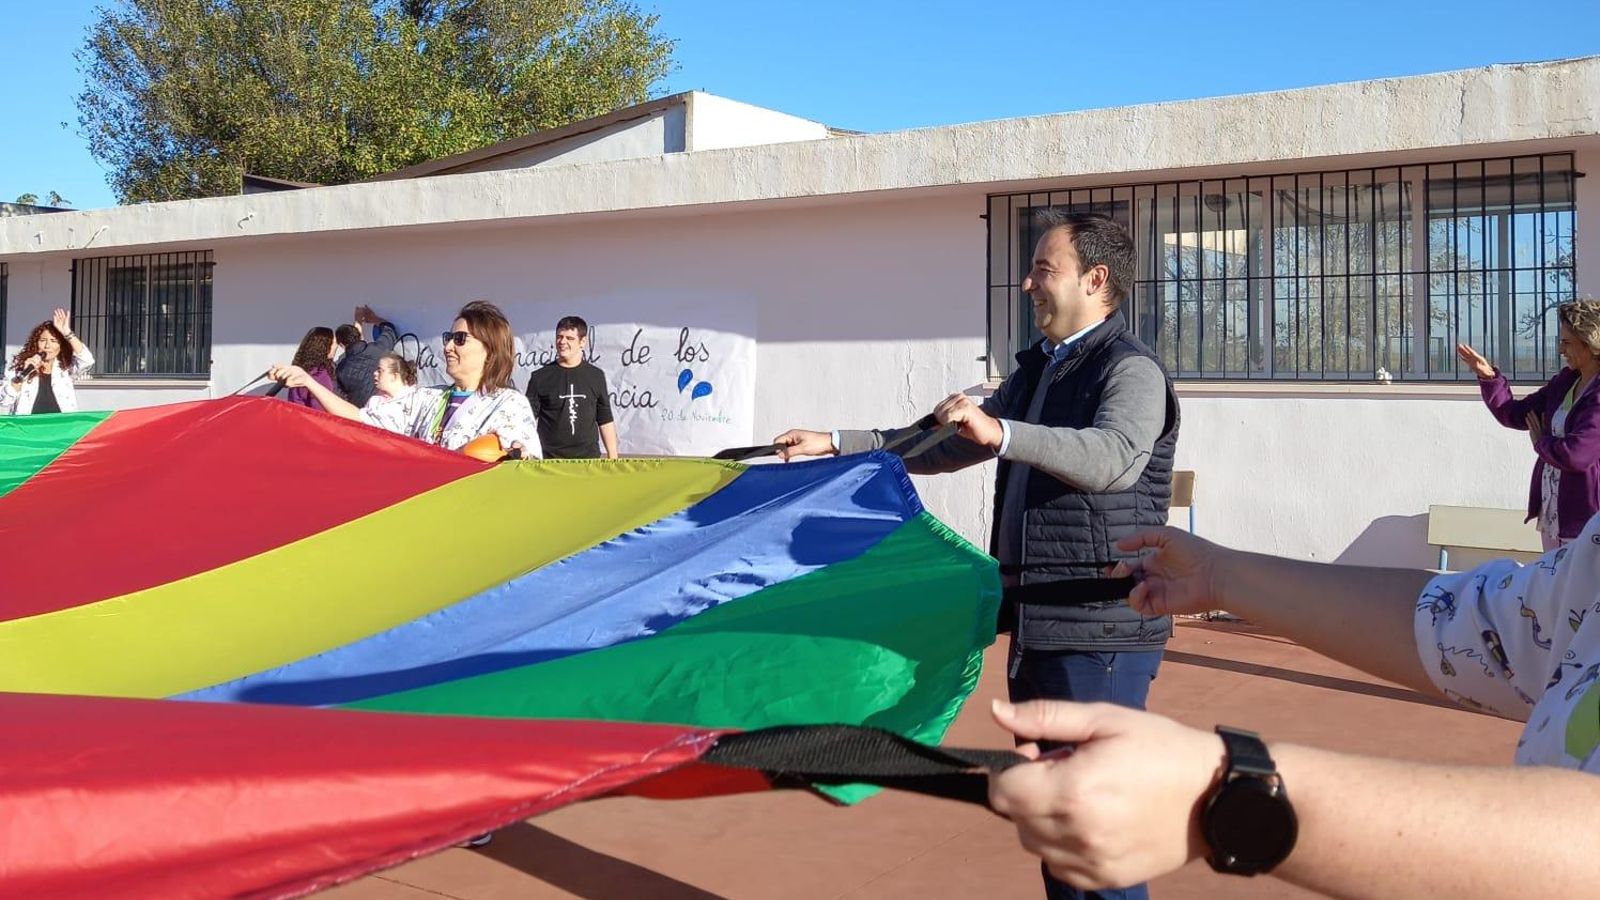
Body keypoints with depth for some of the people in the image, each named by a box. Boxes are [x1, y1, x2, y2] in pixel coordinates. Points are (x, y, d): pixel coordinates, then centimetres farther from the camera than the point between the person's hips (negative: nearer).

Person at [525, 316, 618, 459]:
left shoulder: (596, 376, 7)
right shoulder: (540, 377, 3)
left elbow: (605, 421, 11)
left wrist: (613, 458, 8)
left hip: (589, 458, 1)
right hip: (550, 459, -1)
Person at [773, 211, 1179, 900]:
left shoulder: (1130, 369, -11)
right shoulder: (1037, 370, 17)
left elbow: (1114, 458, -32)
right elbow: (945, 447, 23)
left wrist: (999, 432, -42)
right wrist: (837, 445, 18)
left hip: (1098, 632, -9)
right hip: (1038, 627, 9)